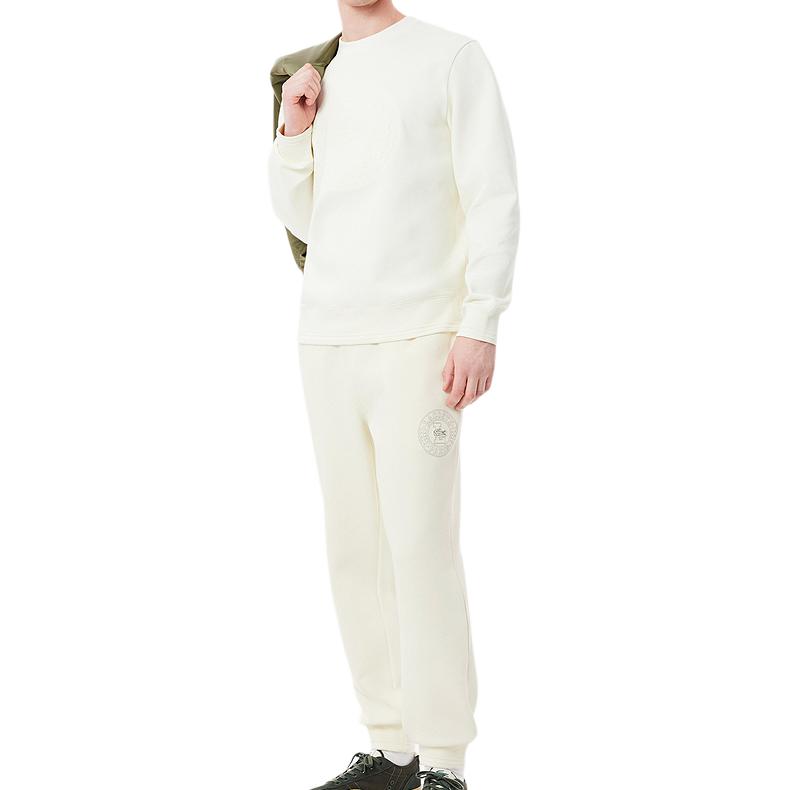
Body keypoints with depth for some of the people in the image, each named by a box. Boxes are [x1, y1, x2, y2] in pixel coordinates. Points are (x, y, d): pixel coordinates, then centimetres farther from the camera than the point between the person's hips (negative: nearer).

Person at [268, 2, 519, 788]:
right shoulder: (319, 83, 18)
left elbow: (494, 200, -5)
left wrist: (480, 326, -15)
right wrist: (292, 132, 7)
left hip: (417, 340, -6)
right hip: (325, 342, 6)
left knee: (420, 546, -10)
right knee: (356, 548, 5)